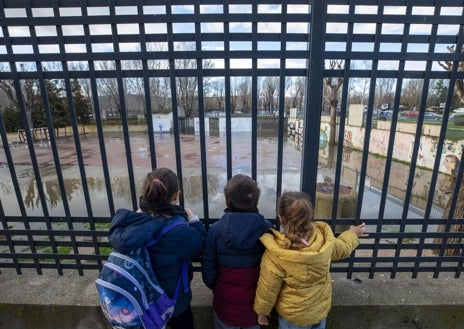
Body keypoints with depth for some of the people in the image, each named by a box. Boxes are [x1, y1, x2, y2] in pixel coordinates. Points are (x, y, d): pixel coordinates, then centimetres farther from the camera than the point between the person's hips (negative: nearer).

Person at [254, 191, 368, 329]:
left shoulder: (275, 254, -35)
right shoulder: (324, 239, -22)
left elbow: (267, 289, -20)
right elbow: (343, 248, 1)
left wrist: (262, 311, -1)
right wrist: (352, 234, 21)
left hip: (294, 315, -4)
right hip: (321, 307, 4)